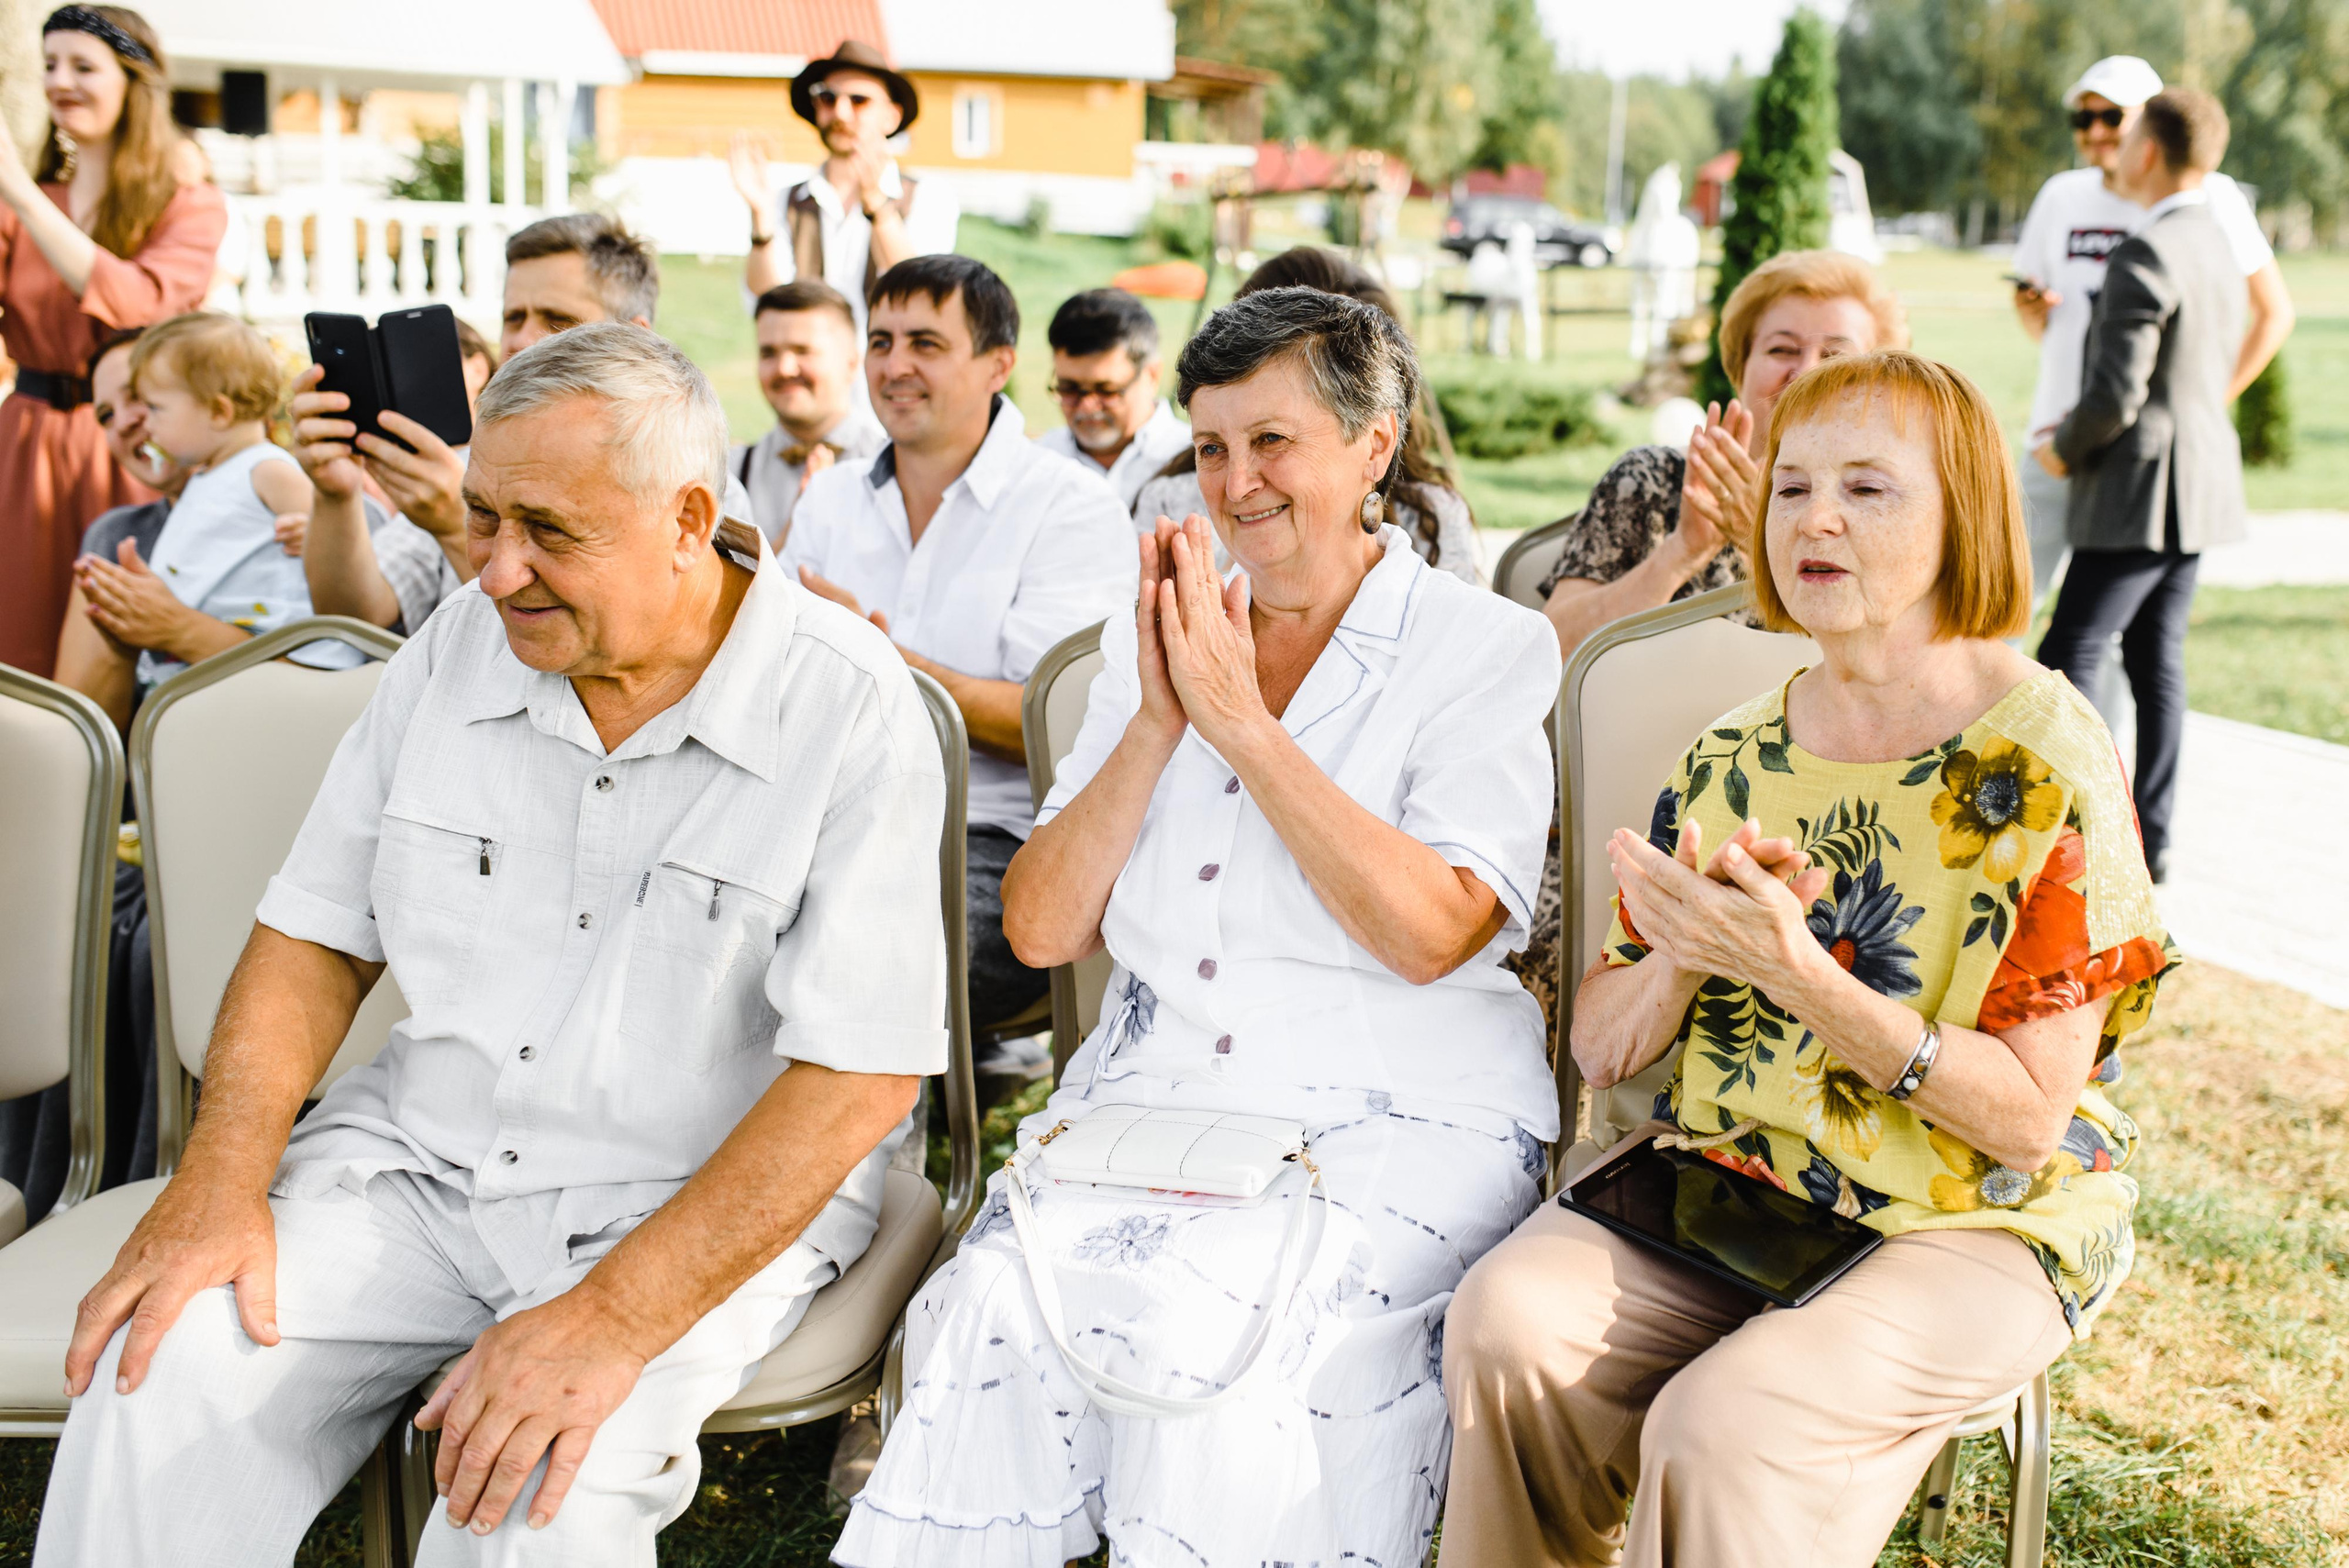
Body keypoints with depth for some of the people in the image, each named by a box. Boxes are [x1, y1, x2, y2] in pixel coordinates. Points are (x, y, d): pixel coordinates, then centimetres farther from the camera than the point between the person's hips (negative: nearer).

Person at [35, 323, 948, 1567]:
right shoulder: (457, 650, 3)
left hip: (711, 1194, -4)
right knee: (161, 1367, -19)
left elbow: (861, 1071, -19)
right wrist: (216, 1185, -9)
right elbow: (314, 936, 8)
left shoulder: (849, 710, -14)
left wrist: (615, 1313, -28)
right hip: (425, 1158, 5)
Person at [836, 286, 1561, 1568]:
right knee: (996, 1301, -25)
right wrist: (1159, 723, -5)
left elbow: (1429, 932, -14)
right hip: (1154, 1095, 4)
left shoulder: (1488, 652, 1)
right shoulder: (1150, 643, 14)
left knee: (1196, 1322, -30)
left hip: (1392, 1122, -3)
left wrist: (1241, 722, -12)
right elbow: (1041, 930, 6)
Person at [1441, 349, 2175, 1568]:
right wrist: (1688, 954, -16)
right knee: (1508, 1320, -22)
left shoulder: (2044, 759, -10)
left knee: (1725, 1429, -29)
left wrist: (1795, 972, -26)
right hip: (1725, 1182, 5)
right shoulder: (1735, 756, 5)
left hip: (1973, 1229, -4)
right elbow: (1599, 1047, 6)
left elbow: (2030, 1116, -14)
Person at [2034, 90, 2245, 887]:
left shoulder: (2145, 253, -18)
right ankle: (2149, 838, 16)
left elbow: (2117, 394, -23)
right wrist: (2085, 428, 17)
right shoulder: (2217, 244, 12)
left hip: (2143, 492, -10)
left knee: (2068, 657, -4)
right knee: (2156, 657, 12)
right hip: (2202, 484, 10)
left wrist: (2064, 448, -4)